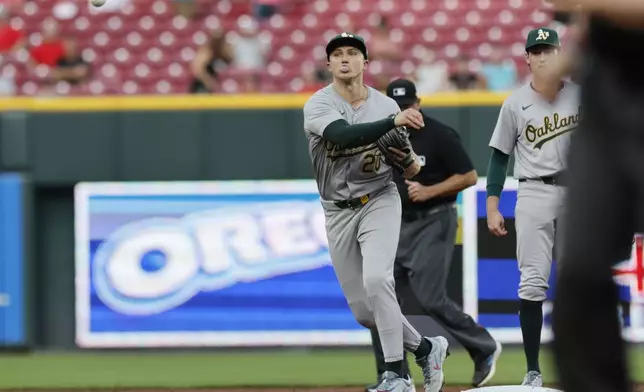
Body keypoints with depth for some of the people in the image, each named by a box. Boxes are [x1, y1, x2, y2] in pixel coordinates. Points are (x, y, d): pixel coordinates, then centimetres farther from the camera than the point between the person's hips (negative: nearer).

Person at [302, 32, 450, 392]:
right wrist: (393, 122, -42)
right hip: (339, 212, 1)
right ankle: (426, 348, 25)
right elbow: (343, 135, -32)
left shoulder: (387, 105, -1)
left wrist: (411, 164, -14)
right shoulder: (318, 105, -9)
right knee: (363, 311, 3)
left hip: (379, 202, -1)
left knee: (376, 279, -25)